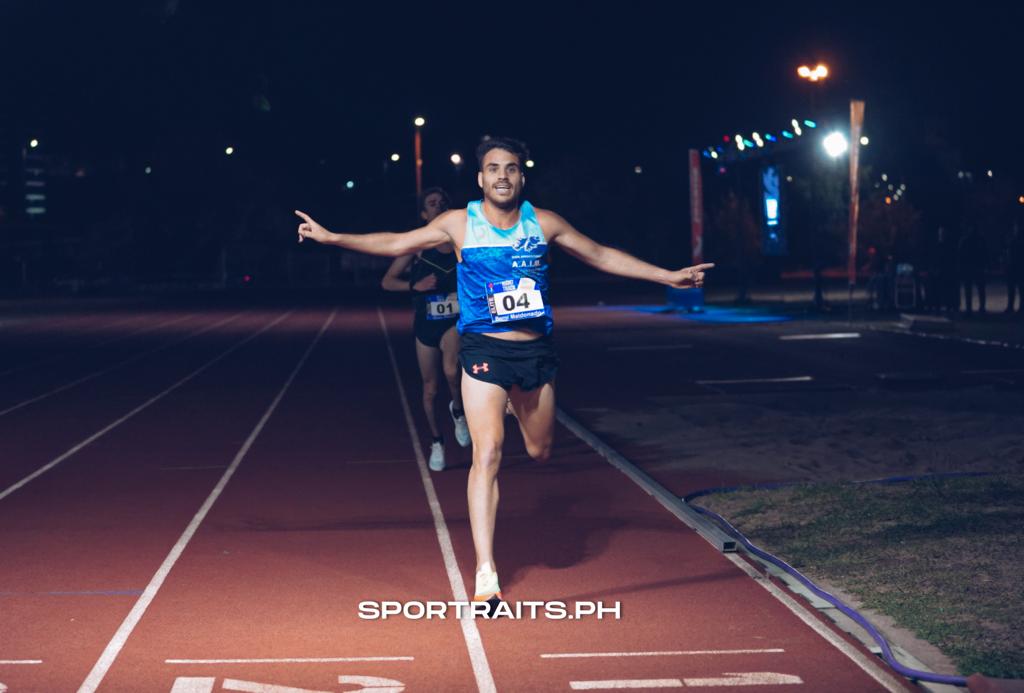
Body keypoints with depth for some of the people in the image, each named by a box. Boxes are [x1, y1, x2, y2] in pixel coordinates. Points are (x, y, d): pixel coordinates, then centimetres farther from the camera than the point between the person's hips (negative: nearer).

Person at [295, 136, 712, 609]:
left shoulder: (543, 224, 2)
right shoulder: (460, 224, -2)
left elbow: (602, 257, 11)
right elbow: (395, 244, 3)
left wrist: (668, 276, 10)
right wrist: (330, 237, -3)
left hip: (535, 349, 3)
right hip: (484, 350, -3)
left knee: (540, 451, 13)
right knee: (487, 454, -15)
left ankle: (521, 408, 53)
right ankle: (485, 576, -15)